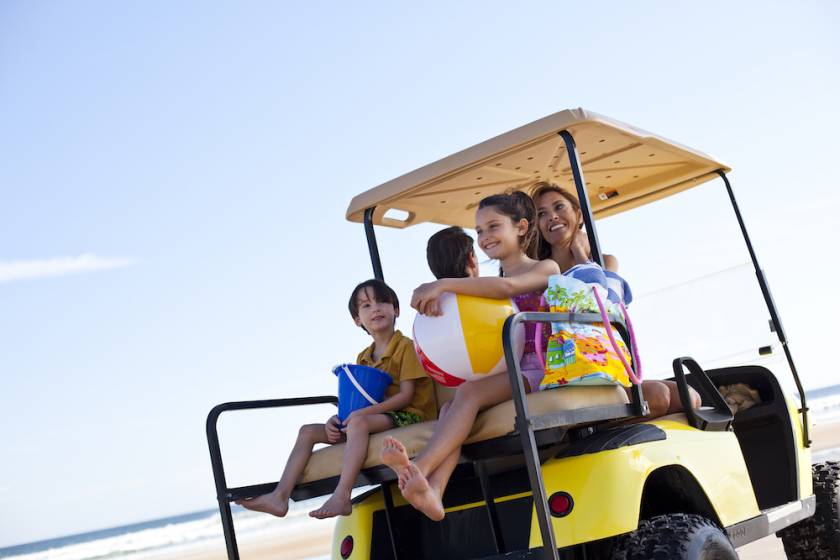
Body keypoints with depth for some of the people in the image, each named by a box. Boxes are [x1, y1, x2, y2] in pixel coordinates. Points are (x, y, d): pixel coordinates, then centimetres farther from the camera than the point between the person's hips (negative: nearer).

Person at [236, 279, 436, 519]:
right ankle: (280, 496, -15)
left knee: (358, 423, -39)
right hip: (372, 417, 8)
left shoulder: (406, 346, -4)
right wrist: (337, 418, -8)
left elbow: (406, 395, -13)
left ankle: (341, 497, -48)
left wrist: (363, 412, -22)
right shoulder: (363, 358, 19)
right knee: (308, 431, -1)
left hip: (405, 416, -8)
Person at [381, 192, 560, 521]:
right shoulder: (487, 291, 25)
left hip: (539, 370, -6)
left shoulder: (545, 269, 5)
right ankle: (432, 493, -43)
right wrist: (436, 298, -12)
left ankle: (419, 468, -46)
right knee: (450, 406, -23)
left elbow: (507, 286, -18)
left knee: (467, 392, -30)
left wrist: (443, 284, -23)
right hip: (504, 375, 6)